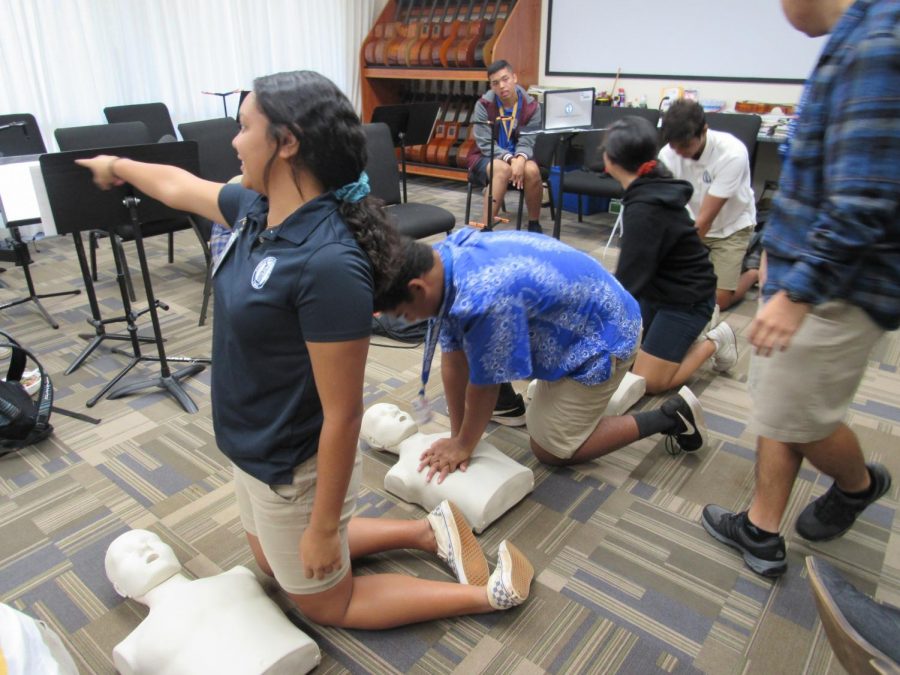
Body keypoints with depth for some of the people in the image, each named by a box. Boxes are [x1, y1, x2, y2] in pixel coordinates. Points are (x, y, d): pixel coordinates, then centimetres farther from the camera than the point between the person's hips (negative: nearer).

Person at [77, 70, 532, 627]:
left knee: (326, 601, 18)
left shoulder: (328, 263, -33)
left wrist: (325, 525, -19)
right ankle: (426, 530, 35)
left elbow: (343, 415, -28)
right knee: (274, 561, 32)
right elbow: (179, 187, 15)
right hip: (254, 449, 9)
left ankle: (491, 590, 24)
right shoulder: (258, 210, -7)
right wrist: (118, 167, 32)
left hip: (294, 469, -8)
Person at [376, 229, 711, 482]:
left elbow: (484, 382, -24)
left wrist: (463, 446, -7)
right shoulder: (444, 258, -11)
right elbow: (454, 359, -6)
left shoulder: (484, 300, -40)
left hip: (602, 336, -9)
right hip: (576, 317, 9)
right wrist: (455, 435, -2)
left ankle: (670, 417, 5)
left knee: (549, 449, 0)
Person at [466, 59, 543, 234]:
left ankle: (534, 224, -9)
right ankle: (486, 227, -33)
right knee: (503, 170, -37)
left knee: (532, 170, -32)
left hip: (518, 157, 2)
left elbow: (527, 141, -11)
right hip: (486, 157, -2)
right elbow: (485, 143, -16)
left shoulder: (531, 106, -5)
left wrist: (520, 158, -35)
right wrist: (510, 159, -30)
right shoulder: (483, 105, -11)